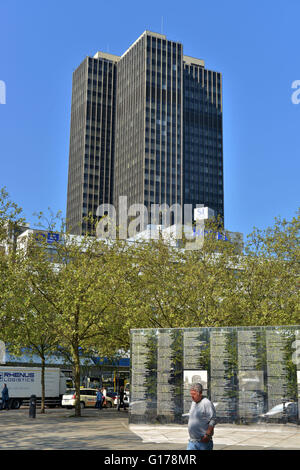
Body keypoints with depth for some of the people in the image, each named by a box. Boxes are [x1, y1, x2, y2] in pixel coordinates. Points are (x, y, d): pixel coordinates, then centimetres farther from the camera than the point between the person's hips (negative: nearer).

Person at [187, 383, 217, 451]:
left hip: (204, 441, -7)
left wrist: (207, 435, -21)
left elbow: (213, 420, -17)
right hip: (192, 441, 7)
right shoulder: (193, 403, 13)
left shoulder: (207, 403, -13)